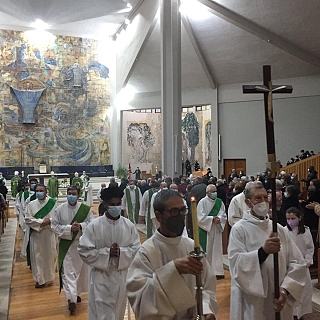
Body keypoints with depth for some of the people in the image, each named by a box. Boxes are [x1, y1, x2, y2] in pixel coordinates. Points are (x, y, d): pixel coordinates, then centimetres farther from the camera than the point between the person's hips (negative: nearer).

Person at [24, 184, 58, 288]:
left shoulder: (53, 203, -4)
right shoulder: (31, 204, -1)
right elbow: (27, 219, -5)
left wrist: (49, 221, -20)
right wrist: (41, 221, -16)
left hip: (49, 234, 0)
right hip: (36, 234, 1)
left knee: (49, 255, 10)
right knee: (37, 257, 4)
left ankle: (49, 277, 28)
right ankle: (40, 279, 18)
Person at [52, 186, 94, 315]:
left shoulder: (85, 209, -6)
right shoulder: (60, 209, -7)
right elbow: (54, 226, -6)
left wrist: (81, 226, -23)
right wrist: (70, 228, -19)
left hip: (82, 244, 2)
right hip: (66, 244, -1)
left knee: (80, 270, 15)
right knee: (67, 271, -7)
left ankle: (76, 293, 35)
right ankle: (71, 298, -5)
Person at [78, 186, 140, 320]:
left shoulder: (129, 225, -5)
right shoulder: (94, 225, -11)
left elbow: (137, 249, -3)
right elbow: (84, 251, -11)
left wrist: (121, 252, -20)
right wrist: (107, 252, -20)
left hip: (122, 276, 3)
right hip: (101, 277, -2)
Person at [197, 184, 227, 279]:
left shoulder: (219, 202, 7)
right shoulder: (202, 202, -6)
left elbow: (224, 215, 6)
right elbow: (200, 217, -11)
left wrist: (219, 218, -15)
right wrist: (213, 219, -16)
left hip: (217, 230, 4)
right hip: (205, 230, -4)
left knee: (217, 250, 6)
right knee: (206, 250, -1)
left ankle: (218, 271, 13)